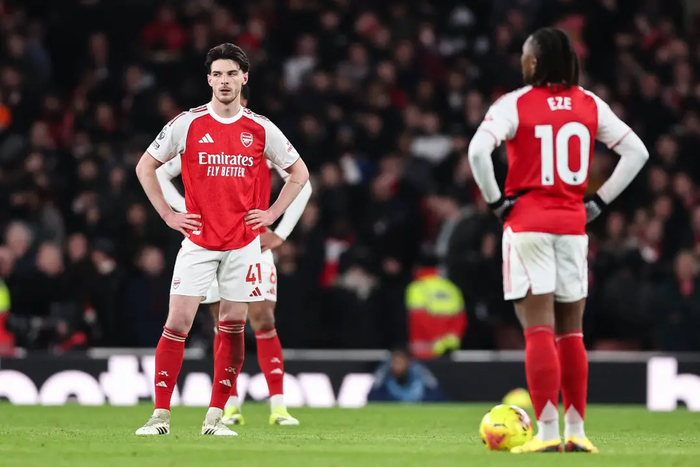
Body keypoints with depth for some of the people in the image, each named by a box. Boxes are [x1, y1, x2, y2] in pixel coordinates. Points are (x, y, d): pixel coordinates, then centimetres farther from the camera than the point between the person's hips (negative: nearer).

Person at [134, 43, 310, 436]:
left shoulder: (261, 129, 2)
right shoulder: (187, 124, -2)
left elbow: (299, 173, 15)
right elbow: (146, 167, 8)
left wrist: (271, 215, 4)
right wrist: (168, 215, 1)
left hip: (243, 242, 1)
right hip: (198, 241, -1)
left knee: (233, 326, 2)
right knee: (178, 322, -9)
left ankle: (216, 416, 10)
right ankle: (161, 415, -5)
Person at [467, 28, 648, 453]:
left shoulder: (514, 105, -7)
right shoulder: (590, 106, 6)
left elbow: (478, 151, -21)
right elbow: (637, 151, 6)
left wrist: (496, 200, -8)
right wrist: (599, 201, 8)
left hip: (527, 223, -4)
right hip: (573, 224, 4)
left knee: (539, 330, -6)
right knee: (571, 331, 12)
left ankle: (548, 432, -12)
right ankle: (576, 431, 11)